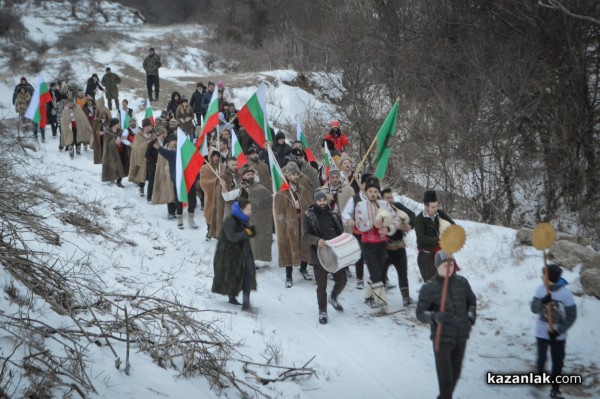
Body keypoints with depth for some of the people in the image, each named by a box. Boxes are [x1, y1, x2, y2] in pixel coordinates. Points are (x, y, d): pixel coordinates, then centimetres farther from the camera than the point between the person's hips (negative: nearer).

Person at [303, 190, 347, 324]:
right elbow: (305, 235, -12)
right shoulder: (309, 216, -4)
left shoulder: (334, 215, 7)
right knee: (321, 285, 3)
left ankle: (333, 298, 40)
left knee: (342, 279, 9)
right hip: (319, 256, -4)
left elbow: (341, 233, 16)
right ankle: (322, 311, 19)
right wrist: (317, 240, -30)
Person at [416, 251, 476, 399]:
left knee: (455, 372, 14)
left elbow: (472, 301, 18)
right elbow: (420, 312, -8)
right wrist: (434, 317, -27)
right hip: (442, 338, -4)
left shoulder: (461, 282, 1)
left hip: (461, 336, 4)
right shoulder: (429, 287, -12)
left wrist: (470, 318, 5)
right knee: (445, 374, -6)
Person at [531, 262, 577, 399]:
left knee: (558, 362, 5)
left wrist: (559, 331, -20)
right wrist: (543, 301, -35)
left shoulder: (566, 293, -19)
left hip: (558, 335, -2)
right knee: (542, 357, 19)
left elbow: (572, 316, -14)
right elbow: (534, 309, -14)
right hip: (542, 332, 2)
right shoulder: (541, 289, -11)